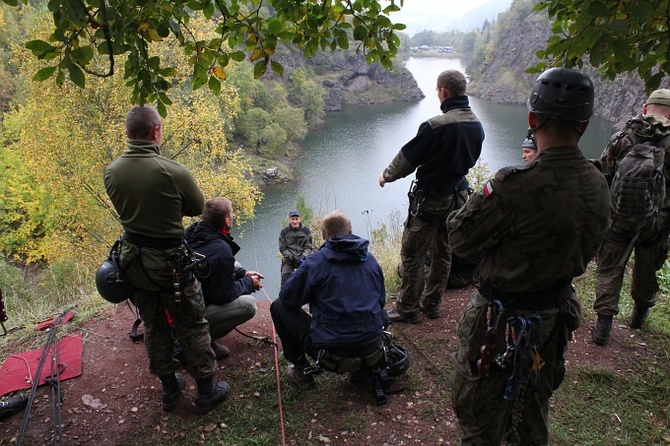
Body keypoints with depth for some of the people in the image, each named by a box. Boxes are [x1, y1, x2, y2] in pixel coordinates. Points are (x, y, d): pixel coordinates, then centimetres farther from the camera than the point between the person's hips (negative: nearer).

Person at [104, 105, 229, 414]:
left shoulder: (111, 171, -5)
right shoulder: (173, 171, -23)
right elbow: (197, 209, -8)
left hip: (132, 258, 6)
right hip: (170, 261, -6)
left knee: (153, 326, 21)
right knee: (192, 327, 11)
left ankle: (169, 388, 36)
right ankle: (206, 392, 24)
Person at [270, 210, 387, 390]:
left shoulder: (316, 261, -8)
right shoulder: (370, 259, 7)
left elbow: (287, 297, -1)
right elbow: (381, 300, 17)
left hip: (330, 346, -5)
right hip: (372, 343, 6)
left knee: (278, 307, 13)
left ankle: (301, 370, 18)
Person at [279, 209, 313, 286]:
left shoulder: (306, 231, 2)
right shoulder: (284, 232, 2)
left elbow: (308, 247, 2)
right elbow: (282, 248, 1)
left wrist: (304, 255, -17)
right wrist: (291, 256, -15)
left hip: (302, 260, 0)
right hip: (288, 260, 0)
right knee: (285, 283, -7)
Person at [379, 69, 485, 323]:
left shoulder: (435, 126, -23)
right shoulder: (477, 126, 0)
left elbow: (408, 158, -13)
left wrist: (387, 175, 5)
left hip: (430, 199, -8)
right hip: (458, 195, 8)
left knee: (412, 255, 4)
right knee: (443, 253, 18)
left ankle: (407, 309, 14)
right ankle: (432, 304, 31)